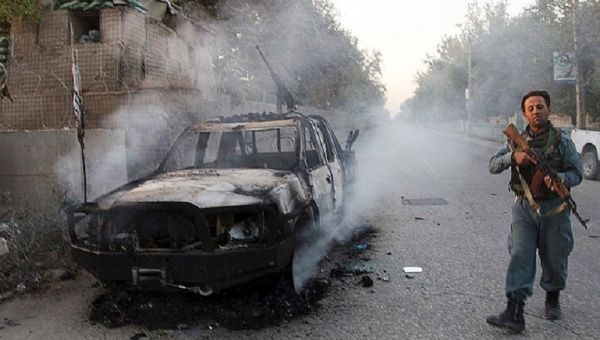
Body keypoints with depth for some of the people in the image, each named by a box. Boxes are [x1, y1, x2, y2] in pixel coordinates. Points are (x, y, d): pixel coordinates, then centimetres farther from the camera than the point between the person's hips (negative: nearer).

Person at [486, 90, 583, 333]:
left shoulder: (562, 141, -1)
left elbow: (576, 173, -2)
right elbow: (493, 165, 1)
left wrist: (560, 178, -24)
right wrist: (513, 157, -17)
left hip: (554, 208, -1)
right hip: (524, 207, 1)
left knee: (554, 258, 12)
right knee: (520, 256, -8)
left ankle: (552, 298, 39)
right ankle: (514, 313, -9)